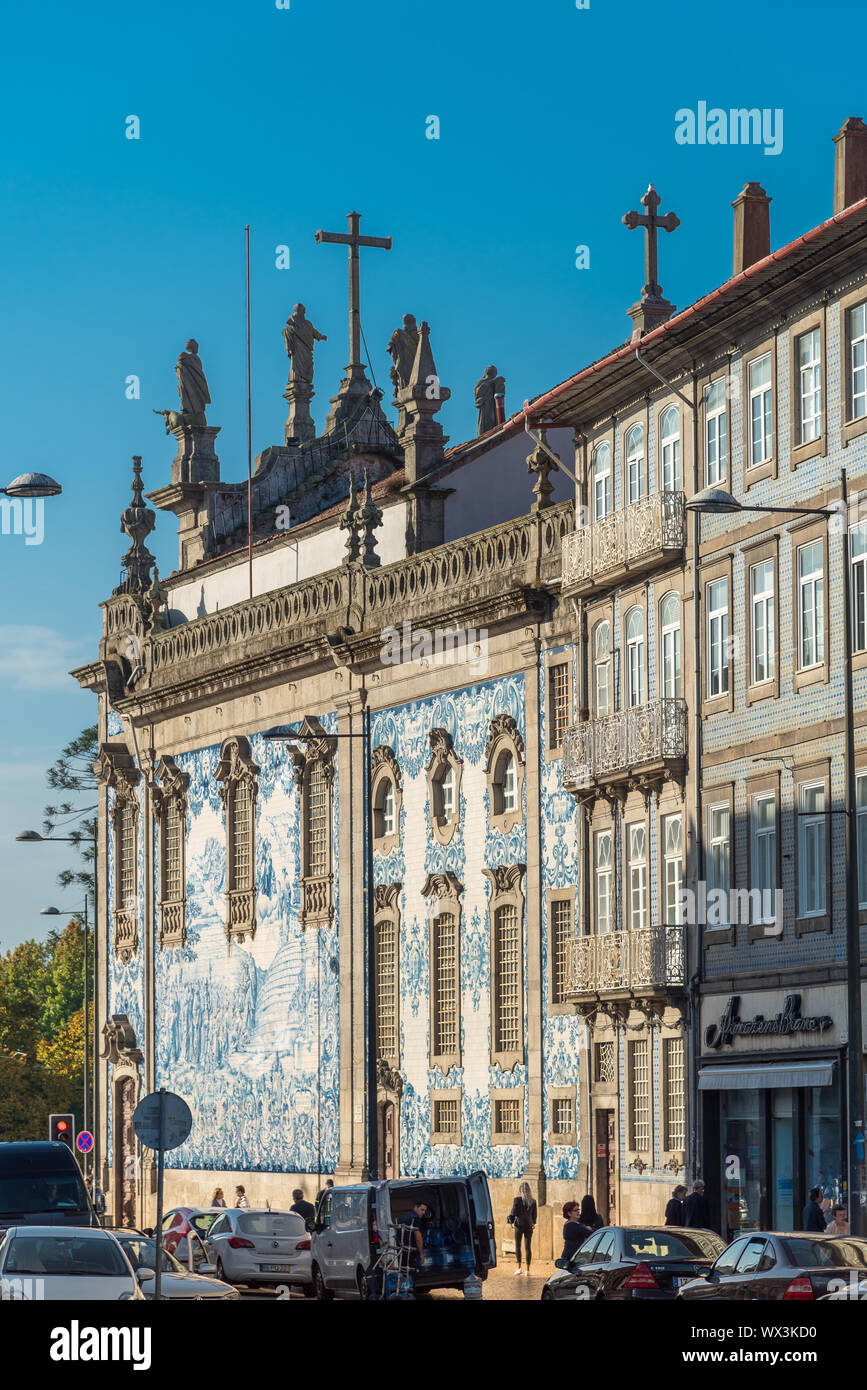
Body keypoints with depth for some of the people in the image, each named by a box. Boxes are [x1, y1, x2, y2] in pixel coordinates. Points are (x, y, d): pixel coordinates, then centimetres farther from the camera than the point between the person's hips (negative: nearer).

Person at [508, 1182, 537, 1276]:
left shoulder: (517, 1200, -10)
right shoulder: (533, 1201, 0)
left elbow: (513, 1212, -8)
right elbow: (534, 1214, 10)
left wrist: (511, 1221, 9)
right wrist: (533, 1223, 26)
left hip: (519, 1224, -3)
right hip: (529, 1225, 3)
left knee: (518, 1246, 6)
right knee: (528, 1247, 6)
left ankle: (519, 1267, -2)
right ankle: (527, 1269, 5)